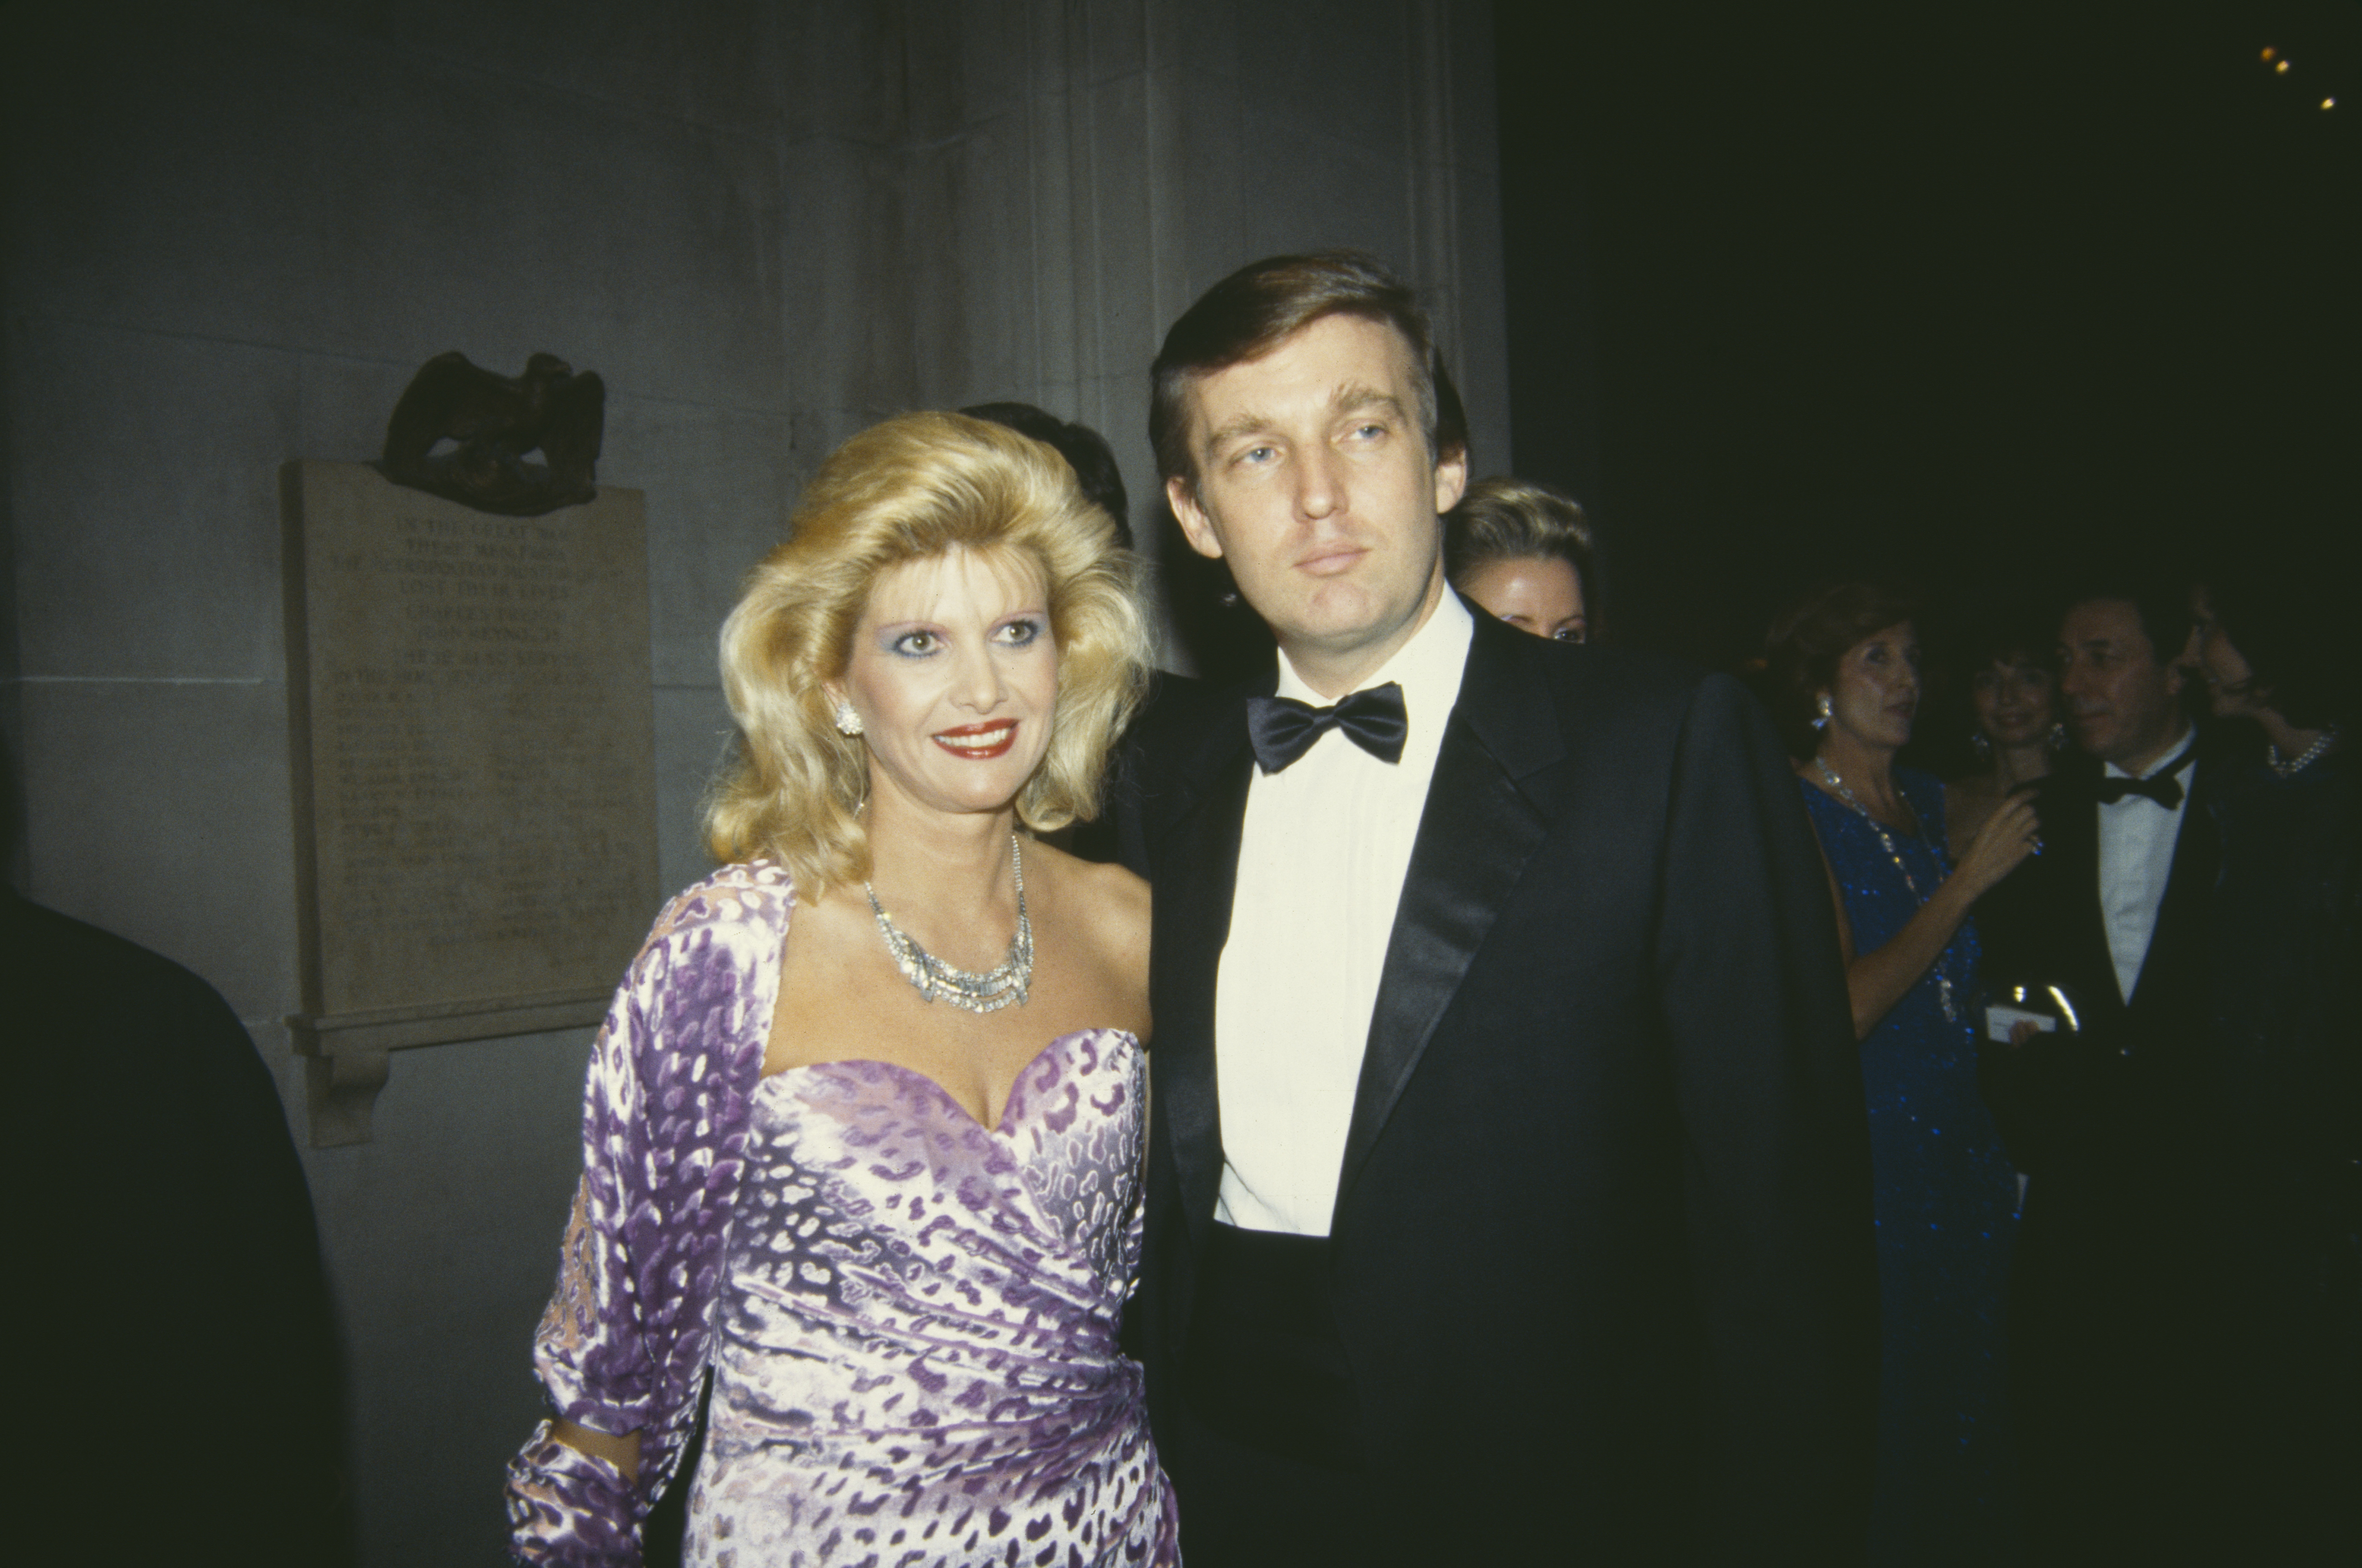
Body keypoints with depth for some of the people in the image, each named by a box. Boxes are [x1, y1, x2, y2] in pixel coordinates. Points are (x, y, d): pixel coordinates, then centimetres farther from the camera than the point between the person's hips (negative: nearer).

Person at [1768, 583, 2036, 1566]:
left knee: (1971, 1400, 14)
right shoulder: (1793, 812, -11)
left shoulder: (1937, 803, 10)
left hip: (1961, 1141, 6)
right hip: (1860, 1144, -6)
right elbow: (1844, 1007, -19)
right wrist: (1966, 880, -14)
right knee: (1879, 1411, 3)